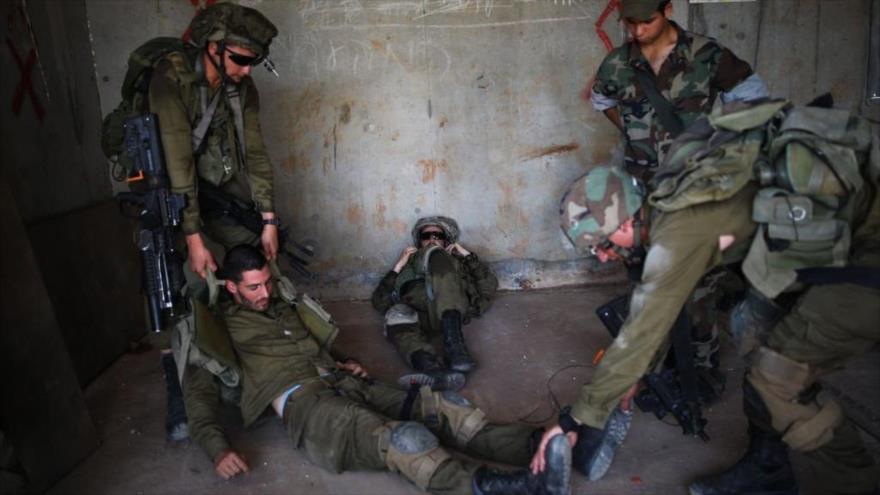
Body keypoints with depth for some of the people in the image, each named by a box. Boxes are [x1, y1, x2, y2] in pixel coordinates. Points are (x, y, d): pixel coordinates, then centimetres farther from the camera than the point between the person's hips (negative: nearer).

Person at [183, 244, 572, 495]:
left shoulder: (282, 308, 29)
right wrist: (218, 449, -15)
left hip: (343, 383, 8)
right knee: (405, 439, -34)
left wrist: (341, 363, 15)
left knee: (441, 404, -17)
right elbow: (198, 393, 2)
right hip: (302, 402, -7)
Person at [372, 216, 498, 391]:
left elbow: (489, 285, 20)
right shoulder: (408, 266, 39)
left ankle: (454, 343, -40)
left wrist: (467, 255, 17)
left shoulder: (456, 262, 39)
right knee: (396, 315, -35)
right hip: (416, 312, 1)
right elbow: (380, 303, 21)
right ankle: (434, 372, -63)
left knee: (435, 254, -24)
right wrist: (398, 266, 16)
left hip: (450, 309, 0)